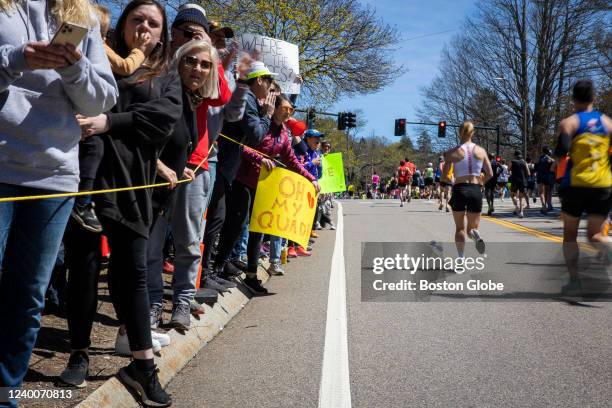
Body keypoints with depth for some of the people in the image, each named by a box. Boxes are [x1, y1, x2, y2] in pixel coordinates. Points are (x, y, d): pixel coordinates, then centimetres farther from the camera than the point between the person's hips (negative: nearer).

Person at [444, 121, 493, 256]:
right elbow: (490, 174, 3)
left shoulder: (452, 152, -3)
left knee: (460, 228, 14)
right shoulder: (481, 151, 4)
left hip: (459, 190, -1)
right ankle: (476, 236, -21)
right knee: (472, 227, 14)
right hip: (476, 191, 1)